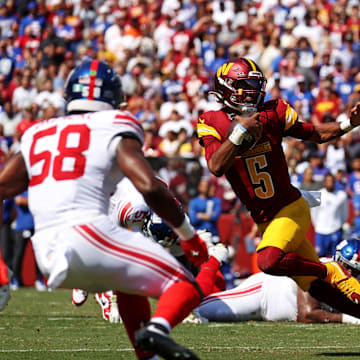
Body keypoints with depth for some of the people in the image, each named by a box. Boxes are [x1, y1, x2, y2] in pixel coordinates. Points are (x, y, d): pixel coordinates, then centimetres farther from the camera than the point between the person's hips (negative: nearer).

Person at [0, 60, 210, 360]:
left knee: (129, 284, 32)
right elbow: (150, 187, -7)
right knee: (186, 288, 0)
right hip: (87, 232, -6)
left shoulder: (38, 136, 23)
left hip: (47, 254, 6)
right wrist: (187, 234, 5)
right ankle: (157, 329, -31)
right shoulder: (115, 131, 6)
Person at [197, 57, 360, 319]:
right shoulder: (212, 123, -6)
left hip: (290, 207, -2)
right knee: (313, 285, 0)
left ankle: (329, 271, -6)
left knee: (269, 261, -28)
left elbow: (317, 134, 7)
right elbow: (216, 167, -21)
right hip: (265, 219, 2)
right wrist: (239, 131, -27)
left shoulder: (272, 114, -5)